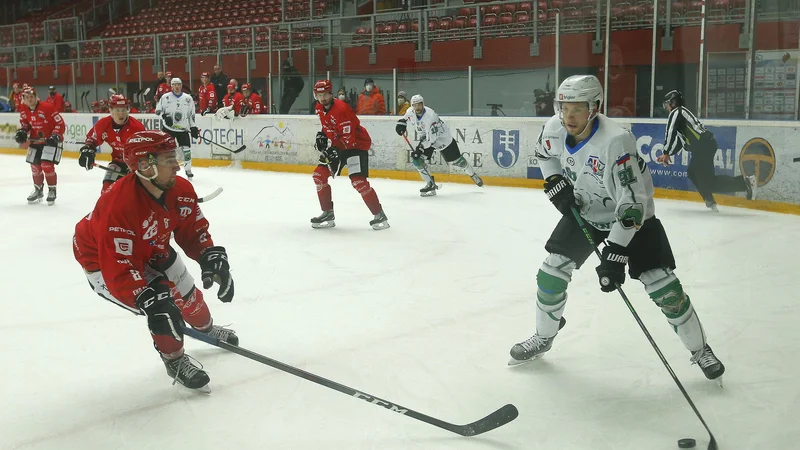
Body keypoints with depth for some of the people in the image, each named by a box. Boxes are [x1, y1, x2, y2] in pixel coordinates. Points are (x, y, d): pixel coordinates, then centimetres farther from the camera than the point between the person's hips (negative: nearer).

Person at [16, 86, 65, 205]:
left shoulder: (47, 107, -22)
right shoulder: (23, 110, -2)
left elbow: (60, 123, -20)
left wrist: (55, 136, -28)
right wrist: (22, 132, -4)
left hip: (51, 140, -7)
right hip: (36, 140, 7)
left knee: (46, 165, -16)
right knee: (35, 166, 11)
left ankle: (52, 190, 2)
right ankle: (38, 189, 32)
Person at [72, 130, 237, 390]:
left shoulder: (180, 189, -19)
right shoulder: (119, 207, -41)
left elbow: (192, 229, -6)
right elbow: (118, 270, -41)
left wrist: (211, 256, -23)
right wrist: (148, 300, -49)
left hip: (151, 250, 7)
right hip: (103, 261, -7)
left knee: (187, 295, 17)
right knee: (163, 308, -20)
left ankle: (207, 329, 50)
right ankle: (174, 359, 7)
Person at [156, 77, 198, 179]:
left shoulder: (188, 98, 3)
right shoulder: (165, 97, -2)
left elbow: (191, 115, 8)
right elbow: (158, 110, 2)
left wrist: (193, 128, 3)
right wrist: (164, 116, -17)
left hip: (183, 129, 1)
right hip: (168, 128, -1)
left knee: (186, 148, -4)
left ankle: (188, 170, 9)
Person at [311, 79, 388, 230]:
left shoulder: (341, 109, -27)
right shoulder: (320, 108, 1)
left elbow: (349, 138, -28)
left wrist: (335, 151, -33)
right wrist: (322, 135, 8)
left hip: (357, 143, -9)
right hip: (338, 145, 9)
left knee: (358, 181, -22)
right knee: (319, 175, 2)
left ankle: (379, 215, -11)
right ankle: (328, 214, 12)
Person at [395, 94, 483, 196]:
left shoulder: (430, 116, -35)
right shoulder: (411, 112, -14)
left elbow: (431, 138, -35)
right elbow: (405, 118, 13)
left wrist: (420, 148, -37)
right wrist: (401, 124, -8)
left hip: (442, 138, -6)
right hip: (426, 139, 6)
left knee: (456, 160, 5)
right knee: (416, 159, -12)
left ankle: (473, 175, 34)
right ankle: (431, 184, -4)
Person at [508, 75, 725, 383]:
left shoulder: (615, 141, -36)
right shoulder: (554, 129, -16)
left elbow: (632, 202, -36)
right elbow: (545, 153, 10)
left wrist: (615, 254, -39)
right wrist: (555, 183, -8)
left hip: (632, 213, -5)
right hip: (583, 210, 5)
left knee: (662, 284, -9)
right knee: (551, 273, -1)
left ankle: (700, 350, 12)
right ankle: (543, 339, 23)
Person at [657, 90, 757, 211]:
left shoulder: (676, 112, -1)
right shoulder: (682, 113, 28)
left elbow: (670, 133, -13)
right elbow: (679, 140, 30)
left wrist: (666, 153, -7)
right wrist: (668, 155, 26)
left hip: (703, 146, -10)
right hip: (706, 144, 10)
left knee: (707, 181, -12)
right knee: (693, 174, 21)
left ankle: (744, 182, -15)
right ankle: (710, 201, 14)